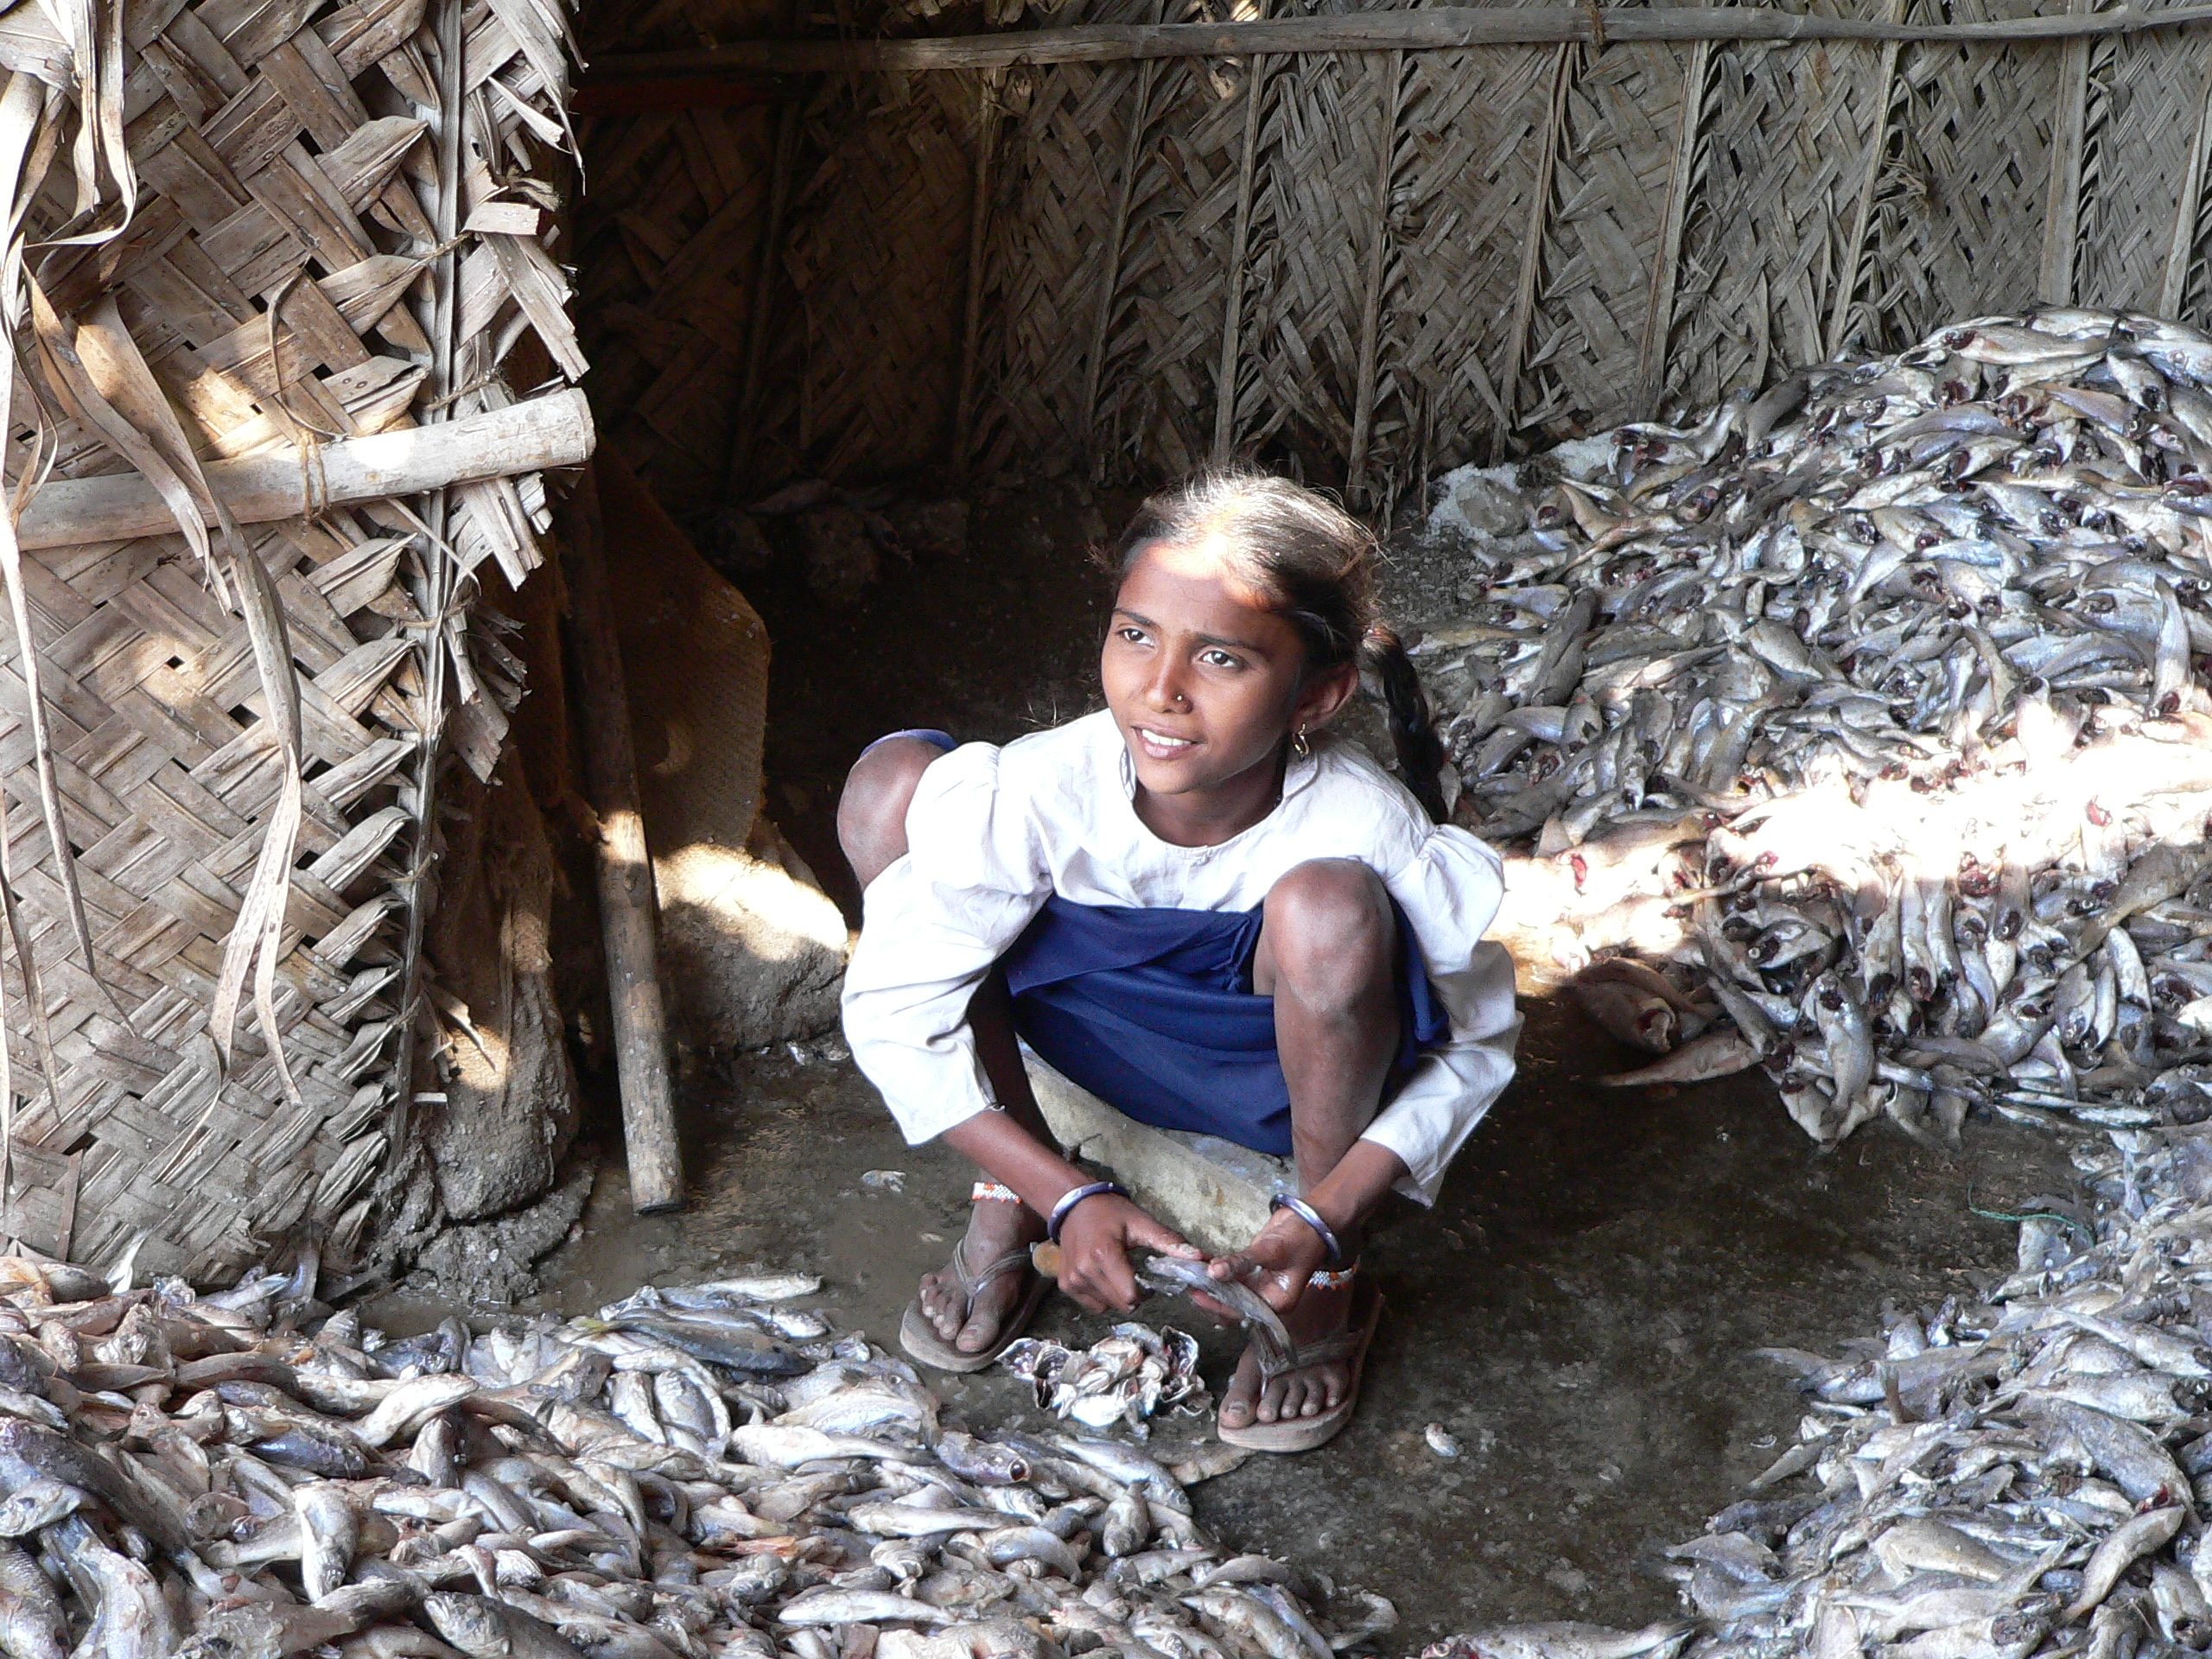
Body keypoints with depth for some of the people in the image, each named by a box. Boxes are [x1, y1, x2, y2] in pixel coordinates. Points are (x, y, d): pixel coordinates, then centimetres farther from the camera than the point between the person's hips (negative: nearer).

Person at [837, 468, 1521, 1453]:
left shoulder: (1369, 834, -31)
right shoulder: (1042, 789, -29)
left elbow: (1472, 1047, -16)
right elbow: (893, 1012, -21)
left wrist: (1330, 1222, -29)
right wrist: (1066, 1199, -29)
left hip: (1291, 1073, -2)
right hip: (1111, 1034, 2)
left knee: (1328, 905, -38)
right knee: (893, 781, -20)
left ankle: (1331, 1275, -11)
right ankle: (1011, 1200, -6)